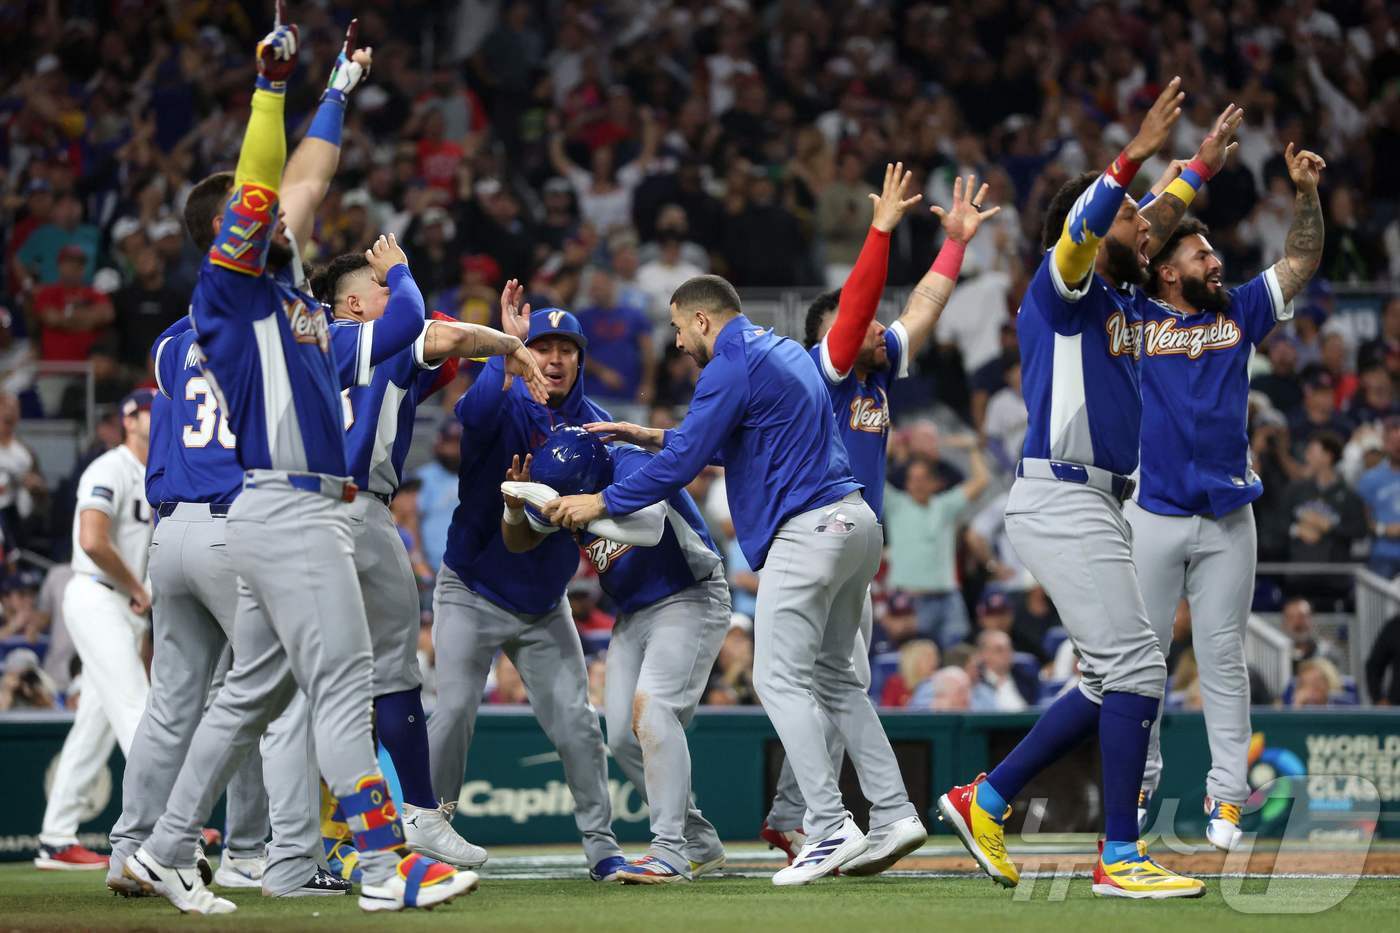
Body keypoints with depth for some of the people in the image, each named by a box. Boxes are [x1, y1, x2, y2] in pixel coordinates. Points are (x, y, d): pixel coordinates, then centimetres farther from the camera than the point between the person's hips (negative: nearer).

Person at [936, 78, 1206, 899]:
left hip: (1098, 507, 10)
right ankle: (1120, 857, -11)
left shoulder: (1116, 294, 18)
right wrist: (1134, 155, -39)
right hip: (1062, 501, -10)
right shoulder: (1060, 285, -7)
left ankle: (986, 800, 16)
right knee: (1136, 667, -13)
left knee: (1115, 684, 11)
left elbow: (1154, 228, 37)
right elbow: (1079, 231, -29)